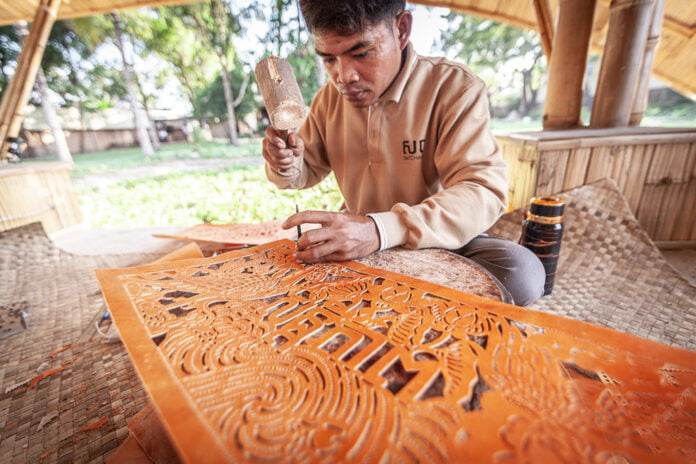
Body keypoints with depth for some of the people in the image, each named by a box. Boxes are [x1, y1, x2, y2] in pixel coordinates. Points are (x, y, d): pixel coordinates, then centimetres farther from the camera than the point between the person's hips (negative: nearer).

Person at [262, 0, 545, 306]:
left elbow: (485, 192, -25)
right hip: (354, 239, 4)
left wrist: (382, 229, -41)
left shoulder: (455, 88, -14)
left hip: (436, 239, -2)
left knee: (520, 272, -28)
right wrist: (287, 166, -15)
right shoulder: (330, 97, 2)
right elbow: (308, 170, 11)